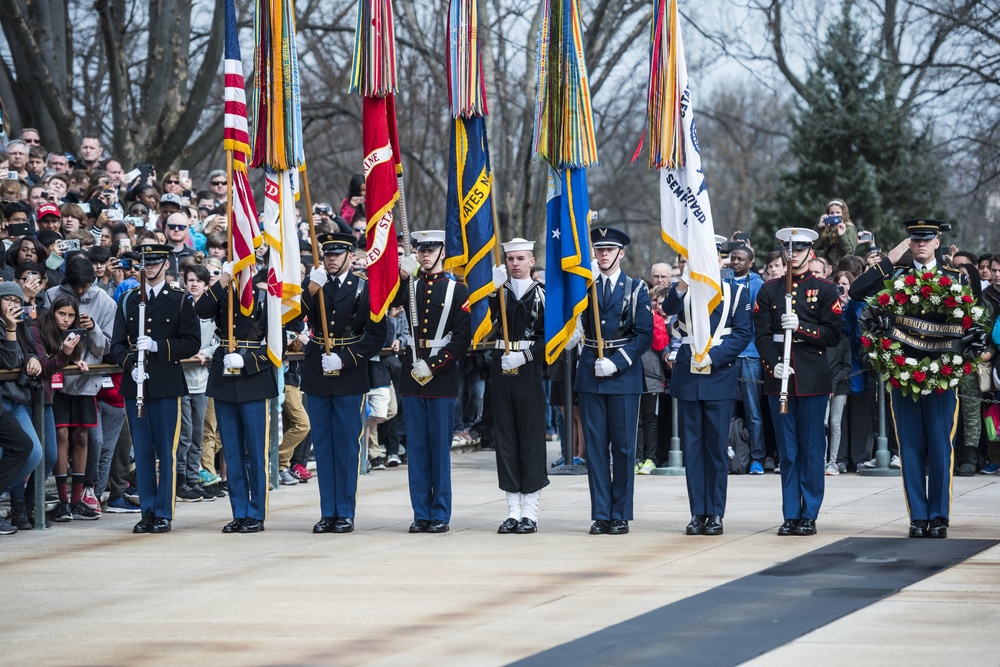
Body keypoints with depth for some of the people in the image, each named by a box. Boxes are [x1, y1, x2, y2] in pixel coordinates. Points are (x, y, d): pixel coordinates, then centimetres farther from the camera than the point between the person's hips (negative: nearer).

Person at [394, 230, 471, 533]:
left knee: (440, 446, -1)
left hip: (442, 374, -3)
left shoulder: (457, 290, 2)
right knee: (416, 446, 4)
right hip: (412, 372, 3)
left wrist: (433, 366, -11)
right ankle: (421, 514, 8)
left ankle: (441, 515, 3)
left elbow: (462, 337, -3)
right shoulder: (409, 286, 11)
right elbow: (389, 302, -11)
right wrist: (402, 275, -27)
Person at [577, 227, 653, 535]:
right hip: (590, 372, 2)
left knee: (623, 446, 1)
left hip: (624, 373, -2)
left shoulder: (636, 289, 3)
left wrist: (617, 363, -12)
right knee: (595, 446, 2)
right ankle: (600, 515, 6)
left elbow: (644, 334, -3)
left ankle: (621, 516, 6)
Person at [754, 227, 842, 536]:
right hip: (779, 378, 2)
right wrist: (773, 365, -12)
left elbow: (833, 335, -2)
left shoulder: (825, 290, 4)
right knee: (787, 450, 4)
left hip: (813, 379, -2)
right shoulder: (769, 290, 10)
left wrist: (801, 328, -16)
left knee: (812, 449, -1)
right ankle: (791, 515, 8)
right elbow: (762, 334, 4)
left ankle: (809, 516, 4)